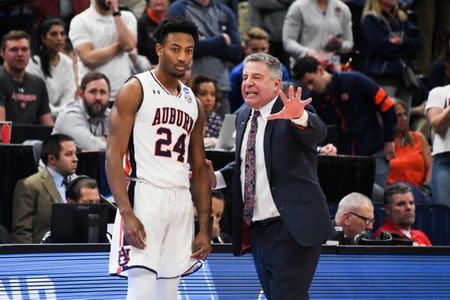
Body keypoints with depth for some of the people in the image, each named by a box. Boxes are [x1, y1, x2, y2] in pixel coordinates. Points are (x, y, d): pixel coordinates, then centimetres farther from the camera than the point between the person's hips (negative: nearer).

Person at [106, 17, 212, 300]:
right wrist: (127, 213, -20)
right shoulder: (136, 90, -2)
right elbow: (114, 154, -9)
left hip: (181, 202, 7)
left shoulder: (193, 103, 17)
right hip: (144, 196, -7)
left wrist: (205, 229, 13)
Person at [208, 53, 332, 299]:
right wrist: (216, 178, 7)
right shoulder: (244, 117, 12)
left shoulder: (290, 114, -11)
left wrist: (299, 117, -54)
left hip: (291, 229, -8)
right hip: (257, 230, 8)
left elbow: (317, 132, -32)